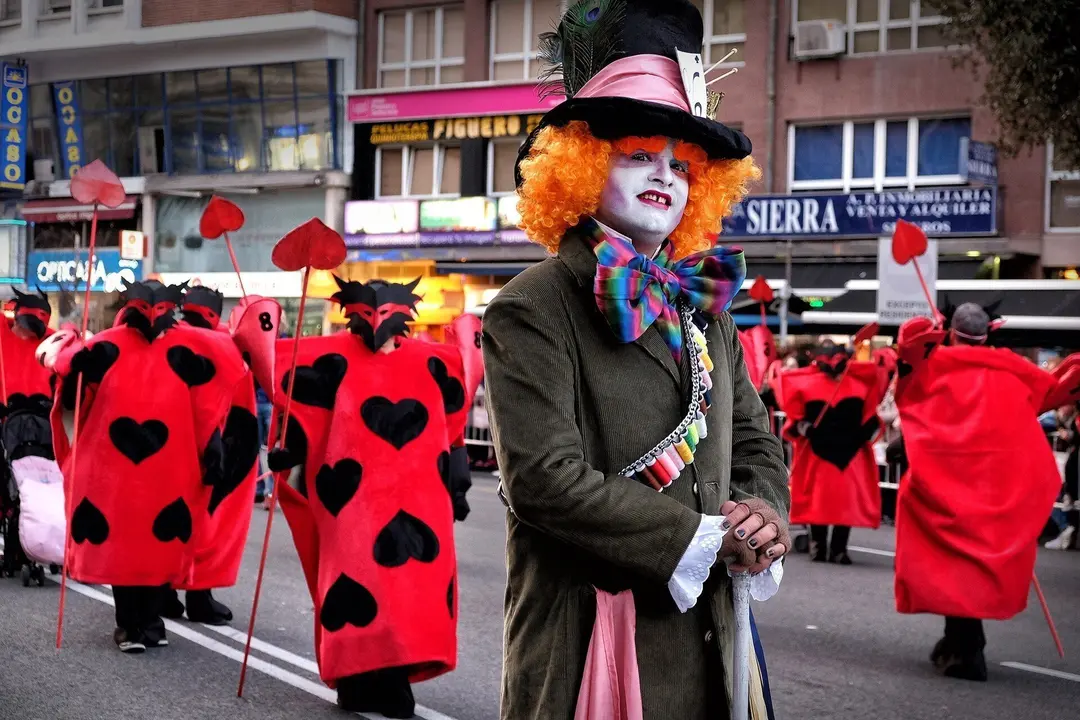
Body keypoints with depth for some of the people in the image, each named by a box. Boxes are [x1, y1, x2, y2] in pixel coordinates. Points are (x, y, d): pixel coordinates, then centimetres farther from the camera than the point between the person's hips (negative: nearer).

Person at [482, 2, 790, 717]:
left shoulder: (704, 310, 13)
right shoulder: (535, 309, -8)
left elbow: (757, 443, 17)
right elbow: (544, 477, -18)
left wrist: (763, 513, -6)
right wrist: (705, 539, -15)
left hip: (706, 642, 6)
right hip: (591, 648, -6)